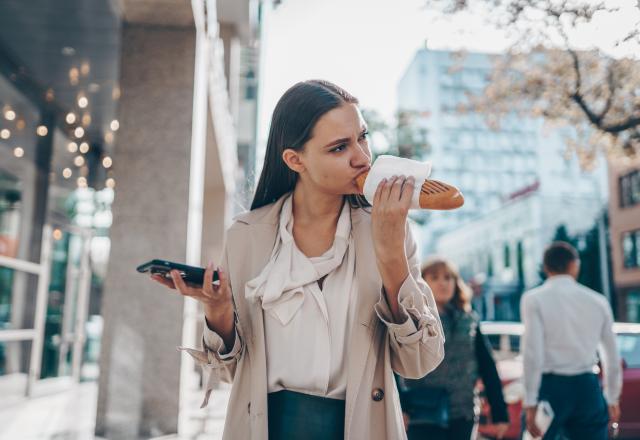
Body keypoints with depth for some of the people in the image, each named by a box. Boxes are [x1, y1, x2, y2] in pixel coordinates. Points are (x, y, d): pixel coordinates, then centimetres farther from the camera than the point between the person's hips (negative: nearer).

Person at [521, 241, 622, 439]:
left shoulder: (534, 299, -5)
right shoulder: (598, 300, 7)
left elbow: (533, 354, -13)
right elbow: (612, 356, 13)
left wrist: (530, 402, -10)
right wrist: (612, 398, 25)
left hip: (551, 386, -3)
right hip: (588, 388, 3)